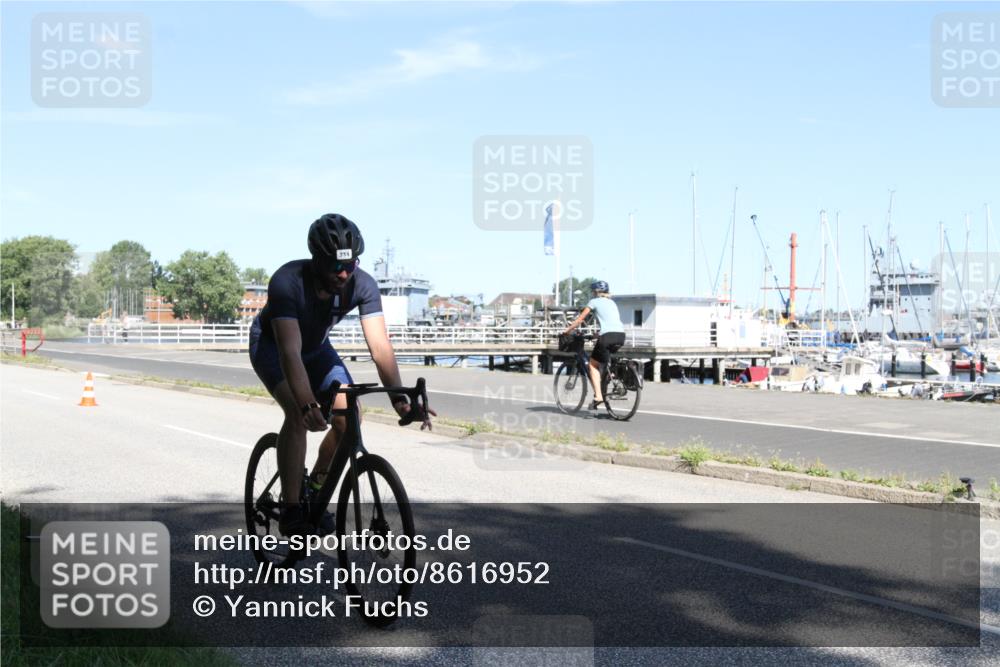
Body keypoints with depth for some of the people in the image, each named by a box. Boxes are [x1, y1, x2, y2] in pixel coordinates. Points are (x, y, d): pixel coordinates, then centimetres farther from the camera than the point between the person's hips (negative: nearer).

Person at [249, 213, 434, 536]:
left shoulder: (363, 285, -28)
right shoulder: (287, 282, -39)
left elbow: (379, 344, -34)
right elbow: (290, 351, -47)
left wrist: (398, 396, -47)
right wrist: (307, 404, -60)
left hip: (316, 346, 4)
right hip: (271, 344, -4)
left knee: (348, 419, -12)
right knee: (298, 414, -29)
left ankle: (314, 492, 11)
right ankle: (290, 509, -18)